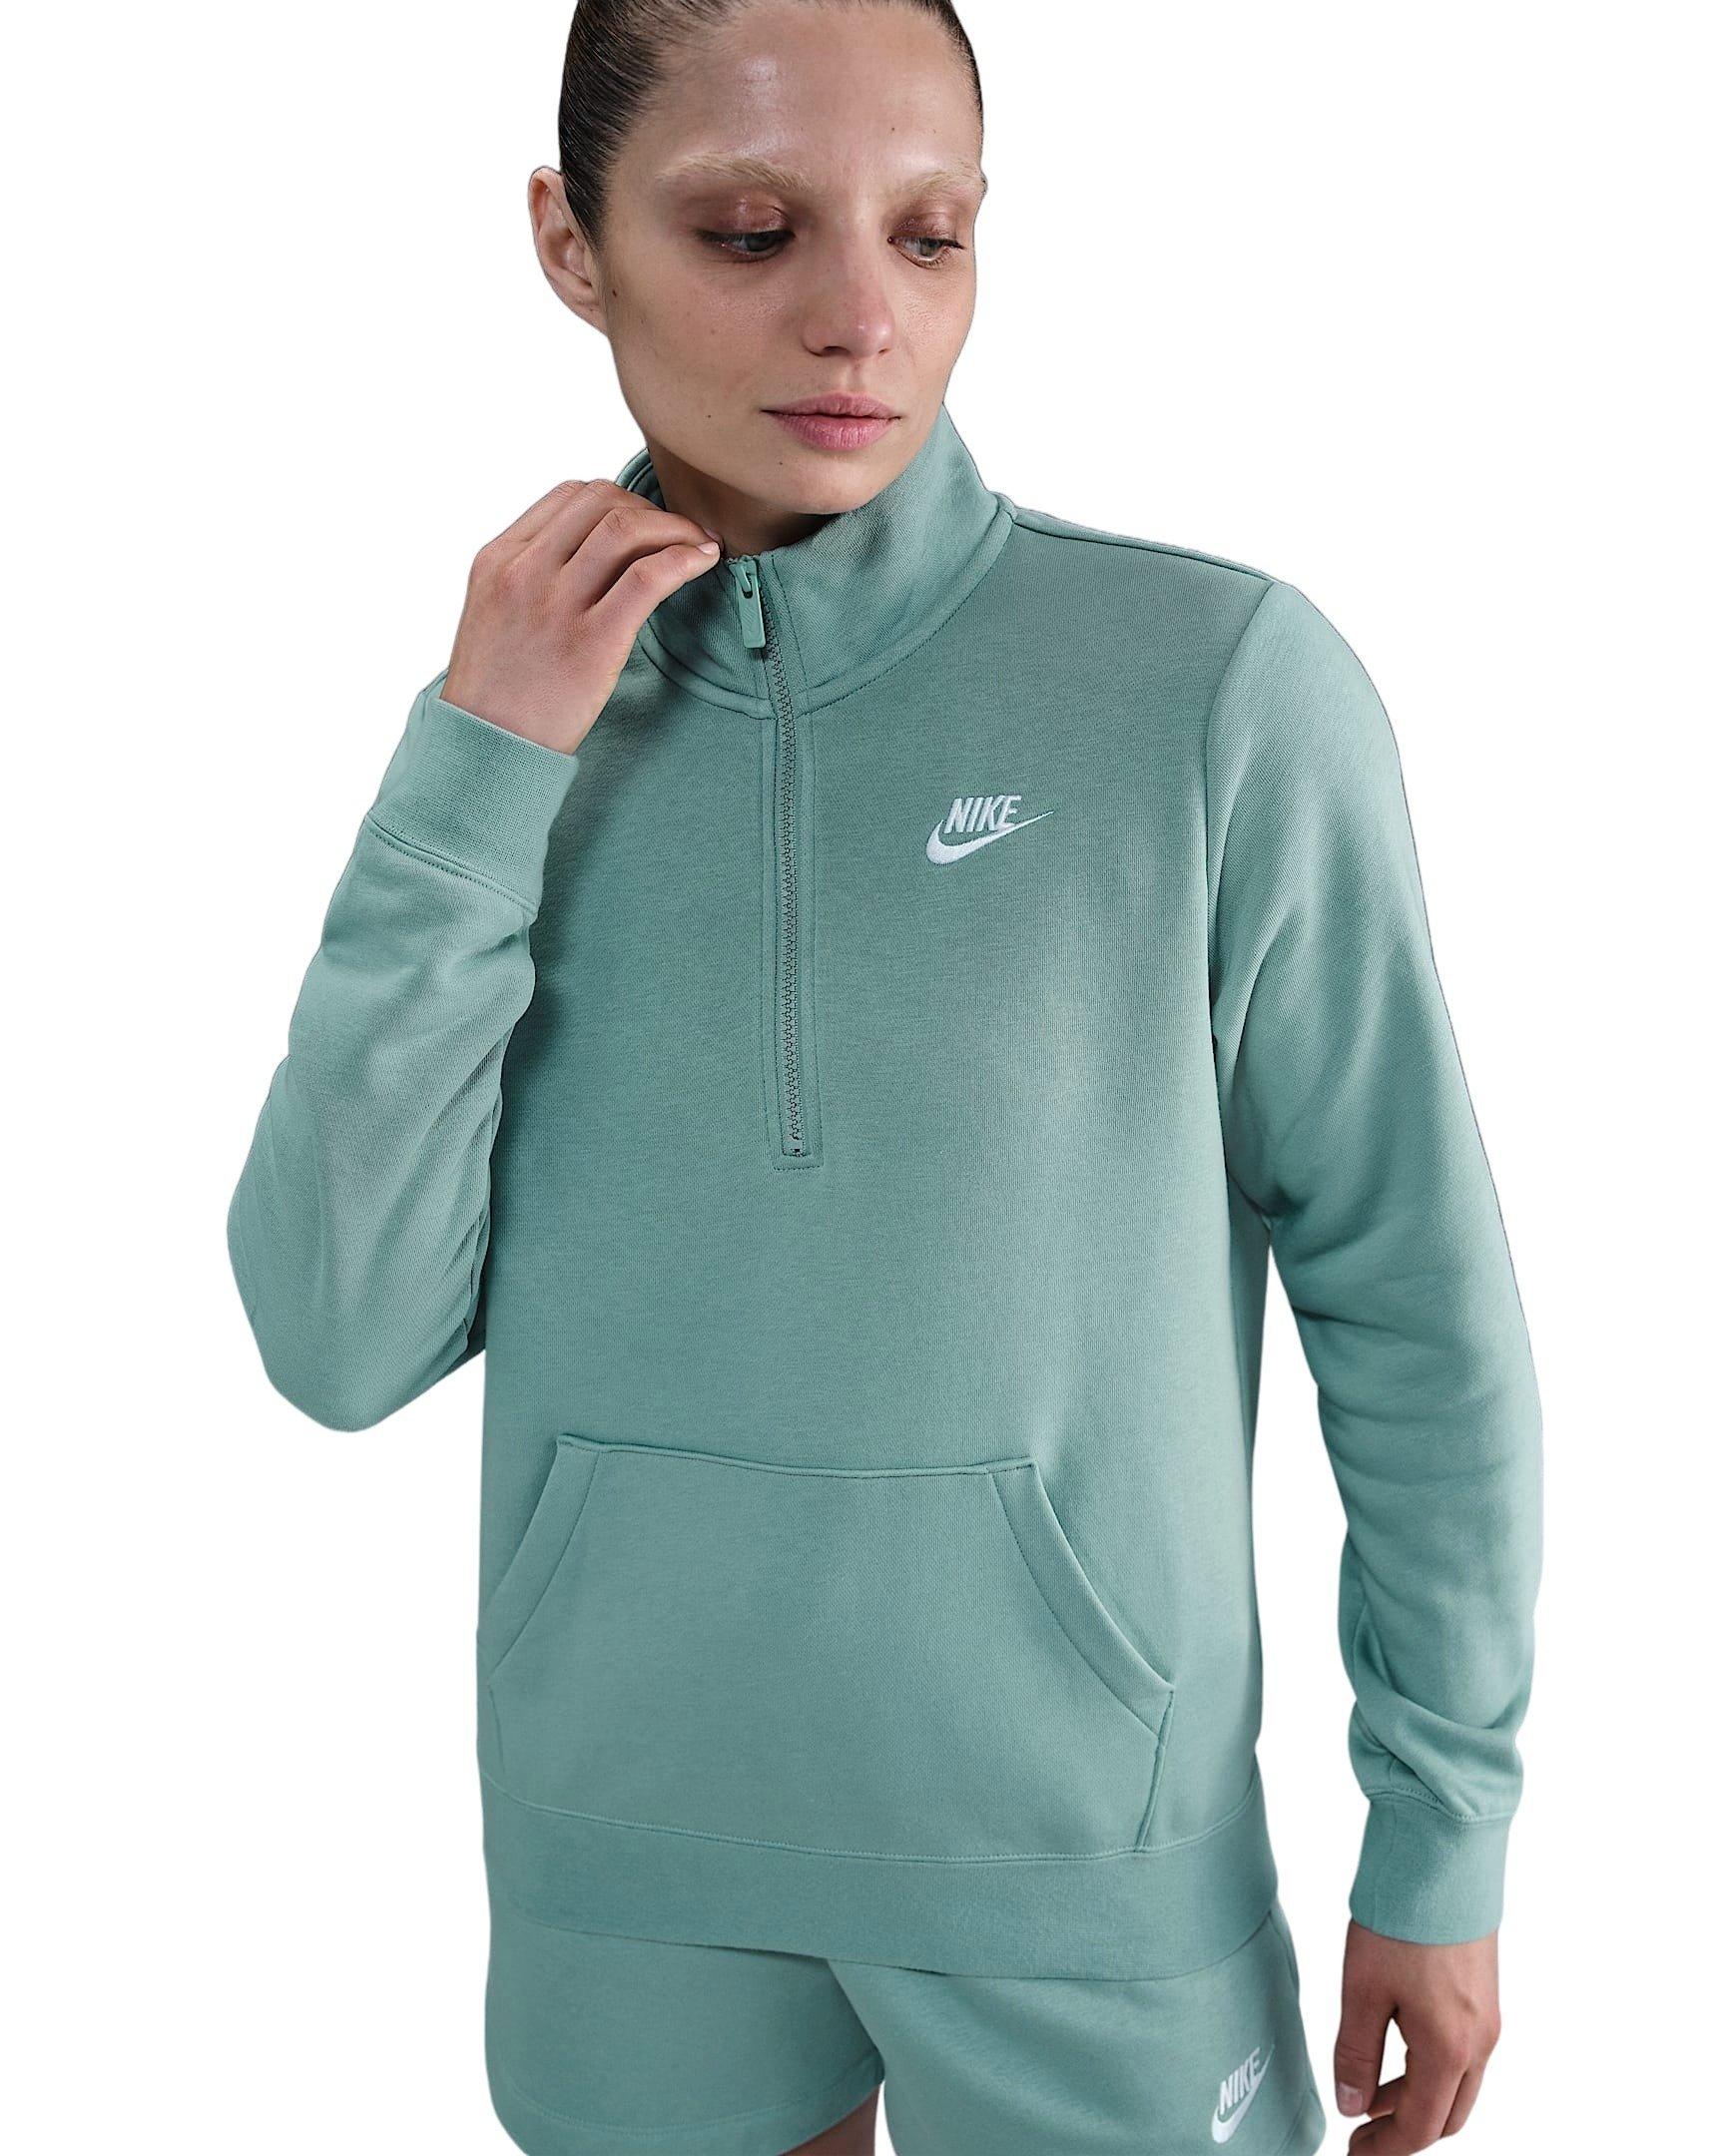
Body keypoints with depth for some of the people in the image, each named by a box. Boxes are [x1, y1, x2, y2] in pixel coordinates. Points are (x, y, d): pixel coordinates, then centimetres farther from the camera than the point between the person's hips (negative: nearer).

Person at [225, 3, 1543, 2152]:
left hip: (1081, 1831, -3)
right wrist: (477, 783, -18)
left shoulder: (1229, 686, -14)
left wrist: (1445, 1833, -1)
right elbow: (346, 1346, -10)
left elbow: (1415, 1301, -6)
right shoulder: (520, 718, -3)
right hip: (620, 1825, 3)